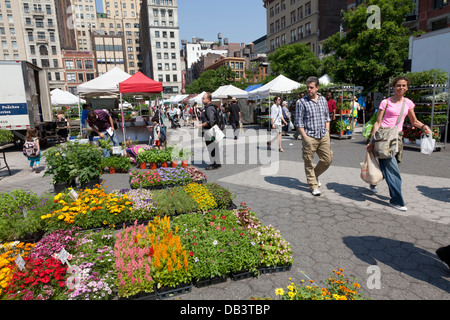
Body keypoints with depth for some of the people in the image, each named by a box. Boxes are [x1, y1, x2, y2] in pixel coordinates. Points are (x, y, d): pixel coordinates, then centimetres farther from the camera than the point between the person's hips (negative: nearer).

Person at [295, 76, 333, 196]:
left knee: (327, 159, 7)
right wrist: (305, 137, -11)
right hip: (309, 137, -5)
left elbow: (327, 117, 20)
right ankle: (313, 185, 14)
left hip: (323, 135, 5)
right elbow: (299, 121, -6)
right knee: (309, 163, 1)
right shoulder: (302, 102, -4)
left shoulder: (323, 100, 11)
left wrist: (327, 131, 9)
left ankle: (315, 175, 32)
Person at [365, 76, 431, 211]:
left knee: (386, 166, 9)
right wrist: (372, 140, -9)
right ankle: (397, 200, -4)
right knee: (392, 169, -10)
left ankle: (373, 183, 38)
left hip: (397, 136, 5)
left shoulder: (408, 103, 12)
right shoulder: (386, 102, 0)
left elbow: (414, 121, 21)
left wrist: (423, 126, -2)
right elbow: (377, 122, -2)